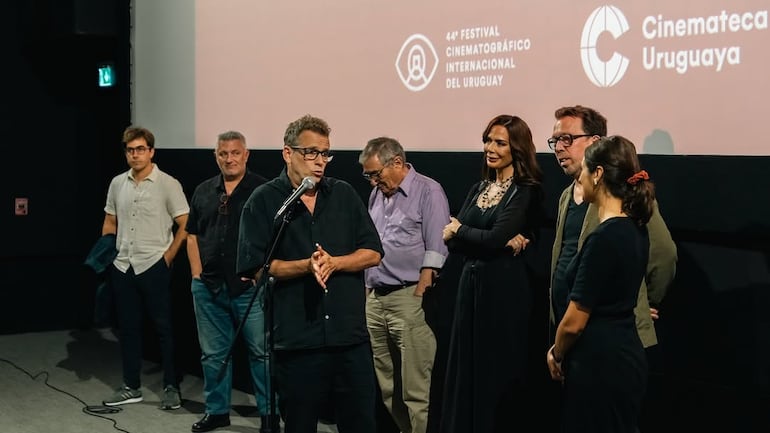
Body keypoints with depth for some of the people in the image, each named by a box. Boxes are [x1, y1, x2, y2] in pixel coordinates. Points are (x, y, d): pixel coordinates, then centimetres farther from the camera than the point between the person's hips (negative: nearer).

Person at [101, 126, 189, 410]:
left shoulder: (168, 184, -7)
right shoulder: (117, 183, 8)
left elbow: (185, 225, -6)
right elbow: (110, 222, 17)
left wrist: (168, 256, -9)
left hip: (154, 266, -5)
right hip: (122, 266, 5)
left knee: (164, 327, 0)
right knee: (127, 327, 11)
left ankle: (171, 387, 8)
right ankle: (131, 387, 21)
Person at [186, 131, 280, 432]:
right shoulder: (203, 191, 12)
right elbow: (192, 235, 15)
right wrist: (197, 274, 6)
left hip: (250, 287, -5)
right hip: (208, 286, 5)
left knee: (261, 351, -1)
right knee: (213, 353, 12)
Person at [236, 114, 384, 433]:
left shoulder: (344, 195, 10)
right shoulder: (264, 201, 0)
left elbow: (372, 254, 6)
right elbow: (257, 267, -7)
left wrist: (333, 262, -11)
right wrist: (307, 266, -18)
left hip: (351, 337, 3)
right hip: (296, 342, -3)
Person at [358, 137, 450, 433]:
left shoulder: (428, 191, -5)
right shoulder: (377, 194, 17)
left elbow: (435, 250, -11)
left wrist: (420, 296, -14)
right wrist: (366, 288, 17)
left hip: (409, 298, -8)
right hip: (374, 299, 8)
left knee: (416, 388, -7)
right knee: (386, 385, 12)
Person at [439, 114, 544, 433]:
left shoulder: (526, 192, -7)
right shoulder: (478, 189, 13)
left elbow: (496, 238, -18)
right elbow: (453, 243, 5)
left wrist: (458, 230, -2)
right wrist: (492, 243, -14)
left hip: (504, 290, -6)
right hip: (470, 285, 7)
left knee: (498, 373, 2)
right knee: (465, 370, 9)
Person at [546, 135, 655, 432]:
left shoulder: (604, 238, -21)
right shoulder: (634, 229, 7)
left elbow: (574, 321, -18)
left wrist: (556, 354, 1)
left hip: (600, 364, -9)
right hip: (624, 356, 9)